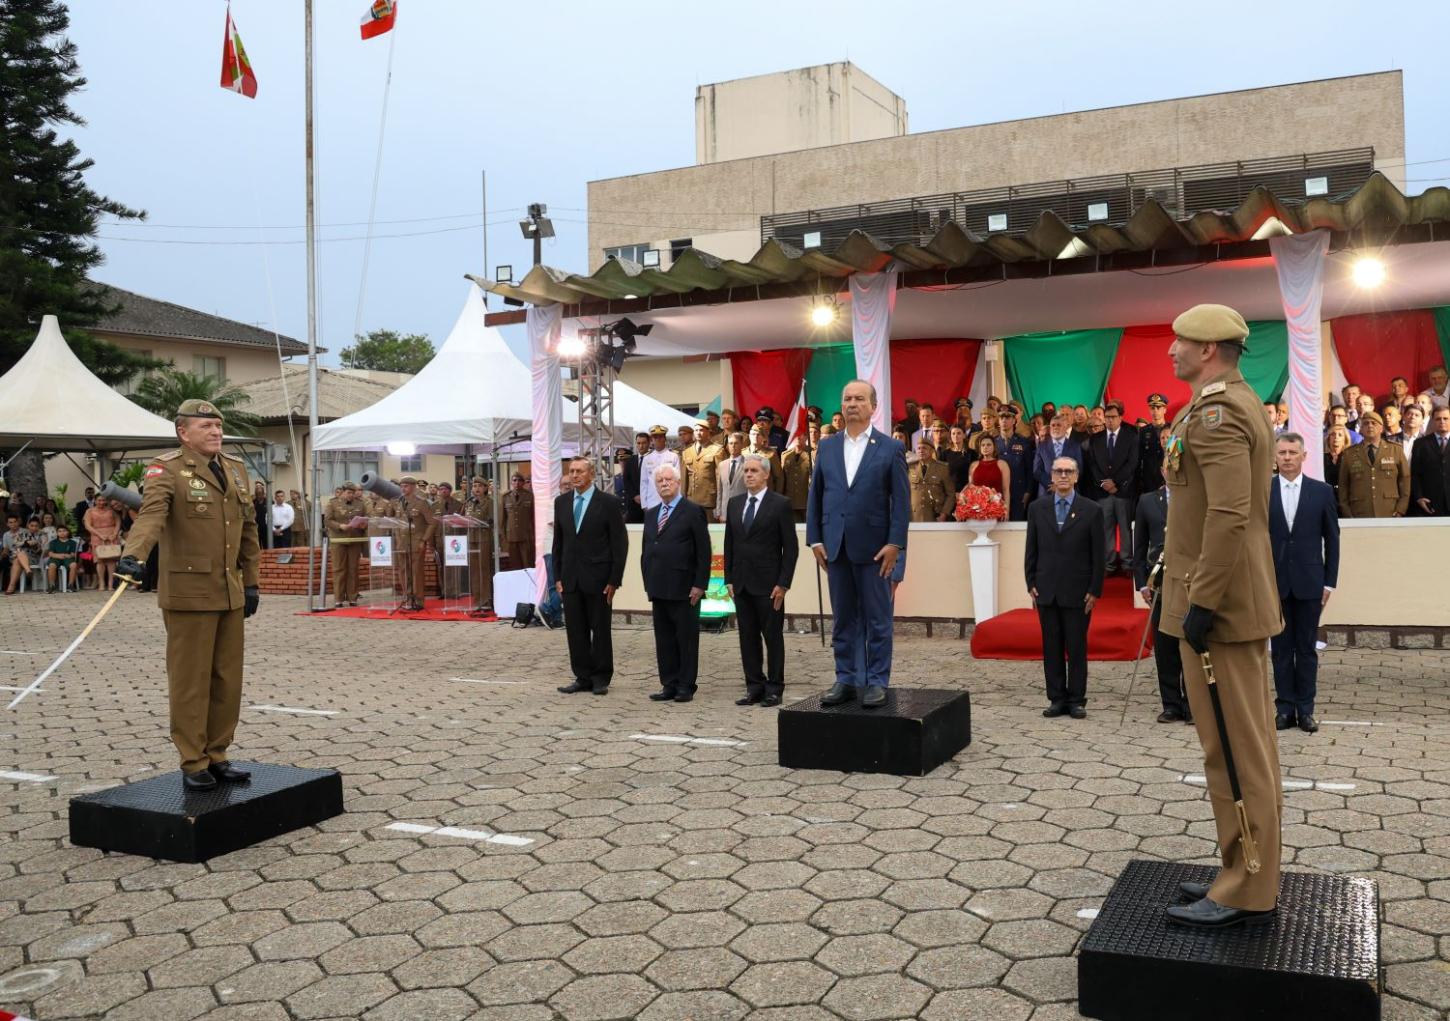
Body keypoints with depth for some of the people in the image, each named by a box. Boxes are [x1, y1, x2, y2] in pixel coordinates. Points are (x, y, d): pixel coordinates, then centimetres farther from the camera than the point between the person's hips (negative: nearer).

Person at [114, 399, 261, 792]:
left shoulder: (236, 468, 13)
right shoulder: (168, 469, -7)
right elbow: (151, 513, -26)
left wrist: (251, 581, 15)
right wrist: (133, 555, -43)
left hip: (231, 594, 6)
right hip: (189, 594, -6)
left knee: (228, 680, 10)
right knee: (190, 682, 2)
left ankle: (216, 757, 22)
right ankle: (193, 765, 12)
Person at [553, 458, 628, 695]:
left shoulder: (607, 503, -5)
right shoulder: (561, 502, 9)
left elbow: (620, 543, -5)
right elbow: (558, 542, 13)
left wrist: (614, 580, -9)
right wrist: (558, 576, 6)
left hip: (598, 578, -4)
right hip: (570, 578, 4)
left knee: (600, 629, 4)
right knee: (575, 631, 6)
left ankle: (601, 678, 14)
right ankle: (583, 677, 15)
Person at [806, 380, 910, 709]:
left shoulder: (891, 448, -1)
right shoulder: (827, 446, 10)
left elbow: (902, 500, -4)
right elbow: (814, 496, 10)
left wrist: (895, 544, -11)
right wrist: (815, 539, 3)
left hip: (875, 547, -3)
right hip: (836, 547, 4)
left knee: (877, 620, 3)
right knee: (843, 620, 9)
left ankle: (877, 682, 10)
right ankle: (846, 679, 16)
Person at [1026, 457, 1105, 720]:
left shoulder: (1091, 510, 0)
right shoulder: (1037, 509, 7)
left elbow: (1099, 555, 0)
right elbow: (1031, 550, 10)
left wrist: (1095, 590, -5)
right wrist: (1031, 584, 3)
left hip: (1078, 592, -2)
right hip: (1046, 590, 2)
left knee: (1077, 648, 3)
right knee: (1052, 648, 5)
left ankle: (1076, 700, 11)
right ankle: (1057, 699, 13)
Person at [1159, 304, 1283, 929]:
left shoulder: (1213, 411, -16)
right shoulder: (1241, 403, 16)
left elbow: (1227, 515, -27)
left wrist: (1202, 603, -24)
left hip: (1220, 606, -10)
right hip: (1243, 601, 10)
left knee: (1232, 748, -3)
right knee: (1247, 744, 14)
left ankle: (1245, 894, 5)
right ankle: (1250, 874, 24)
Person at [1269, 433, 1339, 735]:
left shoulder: (1322, 491, 2)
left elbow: (1332, 539, 4)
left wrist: (1329, 582, 0)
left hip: (1309, 582, 0)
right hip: (1274, 582, 0)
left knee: (1307, 648, 5)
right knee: (1280, 648, 5)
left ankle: (1305, 709, 12)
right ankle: (1285, 707, 12)